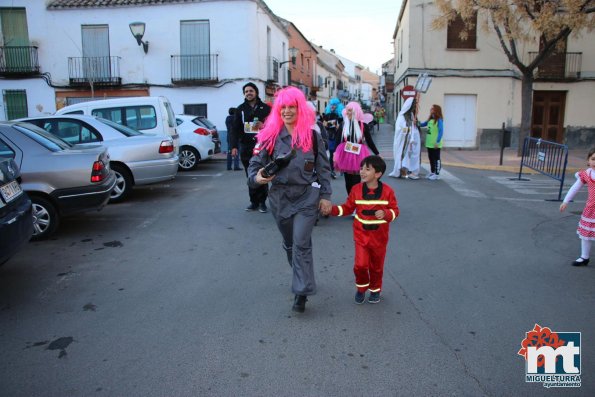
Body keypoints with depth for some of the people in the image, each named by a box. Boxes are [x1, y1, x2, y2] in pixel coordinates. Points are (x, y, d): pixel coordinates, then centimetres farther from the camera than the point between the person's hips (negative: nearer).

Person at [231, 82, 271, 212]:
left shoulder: (265, 108, 4)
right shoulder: (240, 109, 10)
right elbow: (235, 128, 5)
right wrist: (234, 146, -3)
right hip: (246, 148, 2)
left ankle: (262, 202, 9)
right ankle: (254, 202, 11)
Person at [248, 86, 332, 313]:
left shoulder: (312, 135, -3)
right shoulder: (270, 135, -3)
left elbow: (323, 168, 2)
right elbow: (256, 162, 0)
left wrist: (325, 195, -1)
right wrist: (256, 177, -21)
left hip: (307, 196, -2)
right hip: (280, 197, 3)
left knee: (301, 244, -8)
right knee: (289, 243, 17)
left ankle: (301, 292, 1)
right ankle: (302, 280, 39)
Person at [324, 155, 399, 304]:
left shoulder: (387, 191, -10)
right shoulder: (356, 189, -5)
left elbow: (394, 210, -4)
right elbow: (347, 208, 3)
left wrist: (385, 213, -24)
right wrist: (333, 209, -11)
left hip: (379, 237, 0)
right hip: (361, 235, 0)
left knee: (376, 266, 14)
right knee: (360, 264, -7)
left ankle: (375, 290, 38)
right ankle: (361, 288, 20)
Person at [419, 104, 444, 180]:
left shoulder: (439, 120, -12)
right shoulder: (430, 119, 10)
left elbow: (441, 131, -15)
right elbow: (422, 124, 19)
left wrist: (437, 142, -20)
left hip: (435, 144, -7)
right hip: (429, 143, 7)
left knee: (436, 158, 0)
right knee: (431, 158, 15)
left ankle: (437, 174, 6)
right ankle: (432, 172, 26)